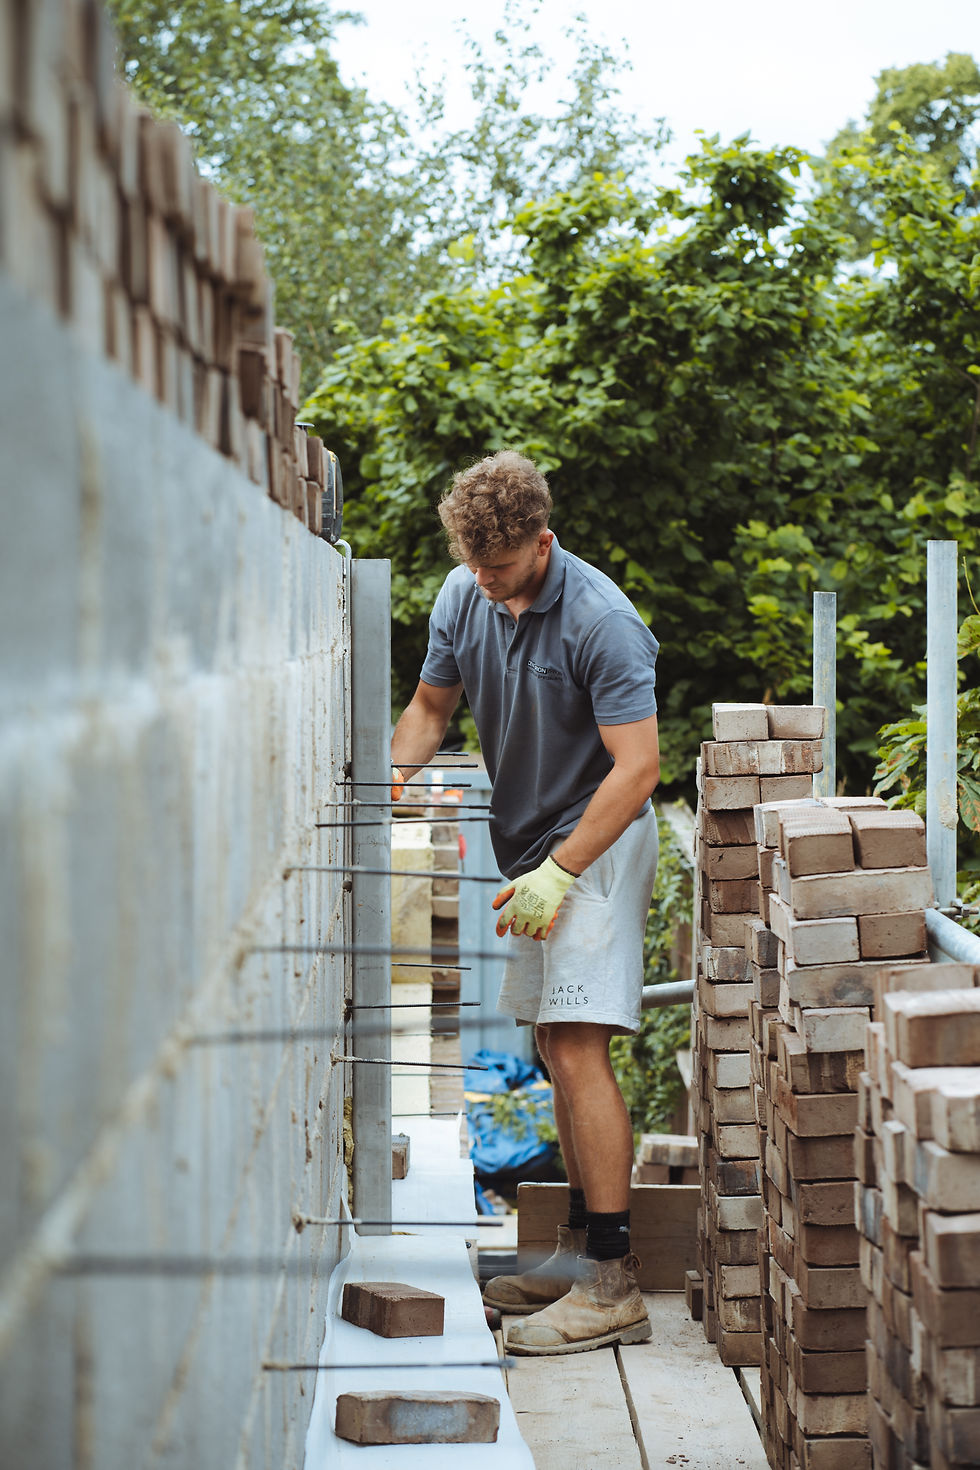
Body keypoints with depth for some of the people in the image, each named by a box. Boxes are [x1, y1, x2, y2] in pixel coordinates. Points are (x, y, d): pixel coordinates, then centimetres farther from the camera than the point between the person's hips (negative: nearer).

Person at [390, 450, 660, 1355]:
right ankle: (581, 1246, 21)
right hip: (527, 843, 8)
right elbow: (432, 705, 15)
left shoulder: (601, 621, -22)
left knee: (579, 1049, -15)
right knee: (554, 1046, 11)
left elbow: (637, 766, -23)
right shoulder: (464, 596, 1)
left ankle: (613, 1285, -16)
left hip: (596, 844, -8)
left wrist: (559, 872, -26)